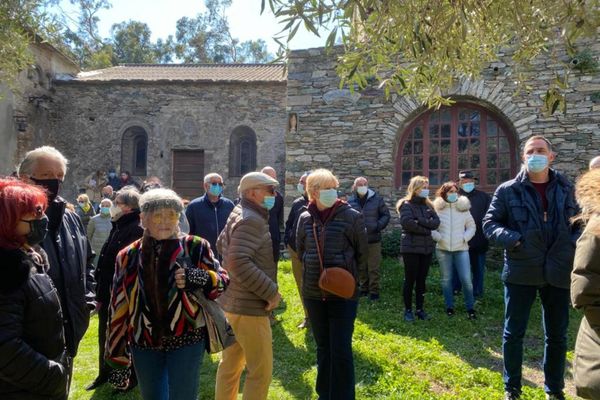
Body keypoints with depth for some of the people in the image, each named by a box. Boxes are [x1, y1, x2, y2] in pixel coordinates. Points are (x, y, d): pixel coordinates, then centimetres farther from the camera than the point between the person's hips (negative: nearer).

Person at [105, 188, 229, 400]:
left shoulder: (195, 247, -6)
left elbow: (222, 280, 0)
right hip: (144, 343, 3)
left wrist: (197, 278, -21)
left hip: (186, 340, -3)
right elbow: (119, 308, 4)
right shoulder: (128, 256, 1)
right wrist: (117, 357, 6)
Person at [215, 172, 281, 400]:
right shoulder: (252, 220, -20)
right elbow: (240, 263, -30)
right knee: (261, 371, 2)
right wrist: (271, 291, -22)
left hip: (232, 302, 10)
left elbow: (221, 244, 24)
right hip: (249, 306, -10)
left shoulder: (239, 214, 11)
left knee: (230, 364, 20)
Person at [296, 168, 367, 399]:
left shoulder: (351, 216, -10)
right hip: (313, 293, 4)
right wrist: (315, 271, 6)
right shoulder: (305, 218, 0)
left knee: (341, 350, -1)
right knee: (322, 348, 17)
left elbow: (362, 253, -1)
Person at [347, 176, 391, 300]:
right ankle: (363, 288, 28)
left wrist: (378, 226, -10)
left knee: (373, 267, 1)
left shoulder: (377, 199, -3)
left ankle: (374, 290, 12)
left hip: (373, 239, -2)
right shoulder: (351, 201, -1)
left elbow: (386, 215, 3)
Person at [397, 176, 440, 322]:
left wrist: (420, 220, -16)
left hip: (427, 247, 6)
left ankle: (420, 309, 21)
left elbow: (436, 222, -1)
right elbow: (407, 223, -23)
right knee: (410, 280, 2)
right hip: (411, 247, -5)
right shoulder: (406, 204, -6)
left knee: (422, 280, 11)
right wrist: (426, 229, -12)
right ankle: (408, 310, 13)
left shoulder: (428, 205, 12)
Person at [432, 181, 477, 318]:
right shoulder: (437, 208, 0)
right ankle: (449, 306, 22)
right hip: (443, 249, 0)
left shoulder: (463, 208, 3)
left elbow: (471, 226, 10)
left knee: (466, 279, -5)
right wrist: (439, 237, -9)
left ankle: (470, 307, 13)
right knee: (446, 279, 8)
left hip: (461, 249, 0)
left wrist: (465, 238, -4)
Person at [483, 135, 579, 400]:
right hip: (521, 271, -3)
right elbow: (489, 223, -1)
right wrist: (512, 239, -18)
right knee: (513, 333, 6)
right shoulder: (508, 190, -2)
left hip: (558, 271, 3)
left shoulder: (565, 189, 7)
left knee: (557, 335, 15)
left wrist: (573, 244, -5)